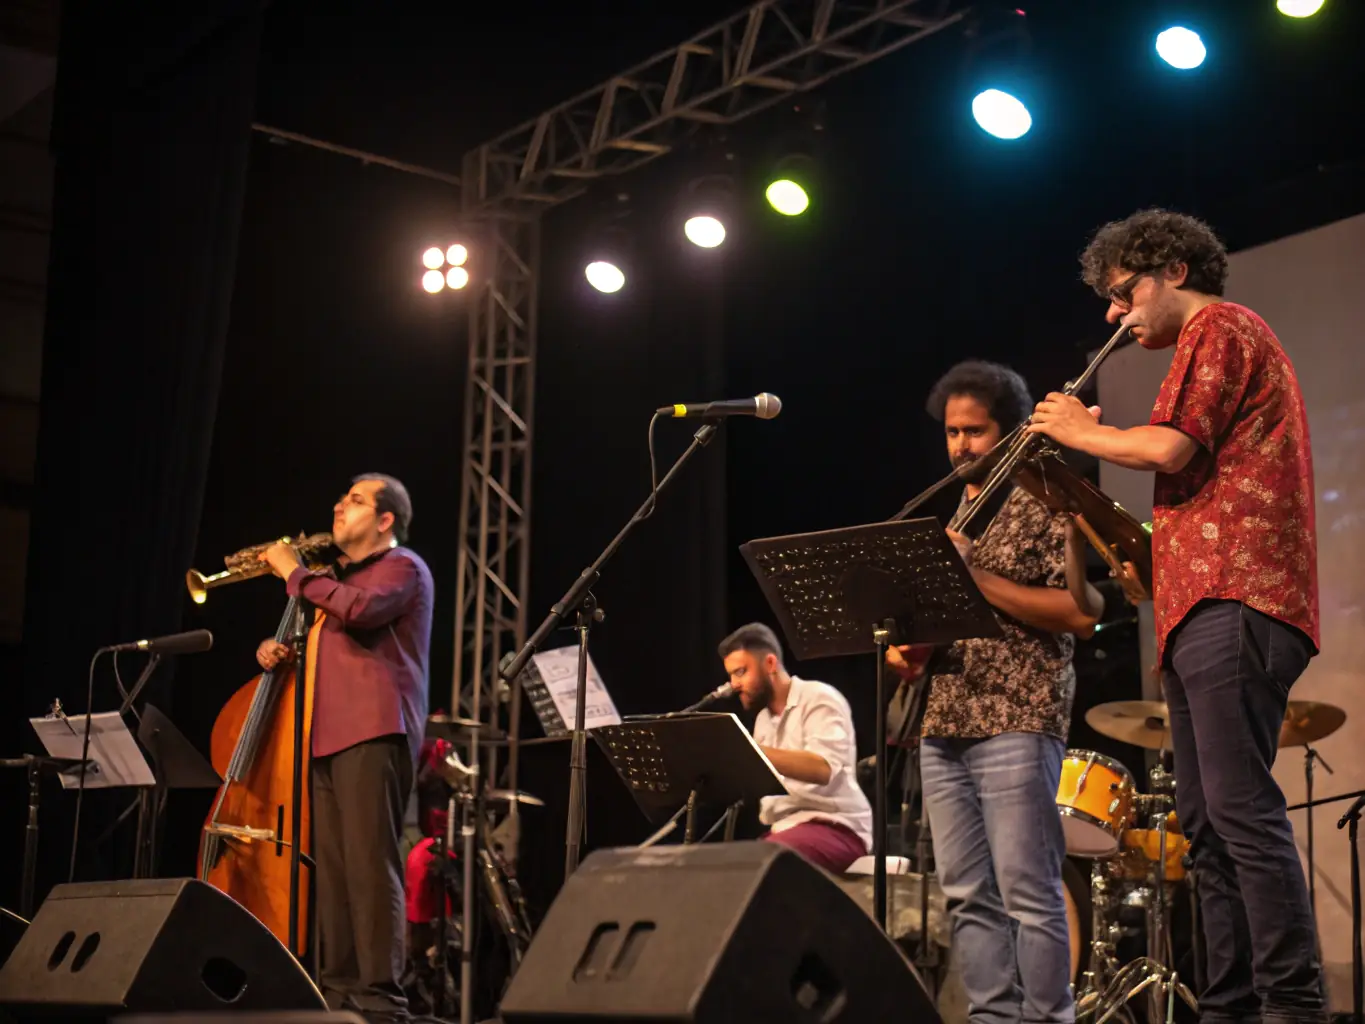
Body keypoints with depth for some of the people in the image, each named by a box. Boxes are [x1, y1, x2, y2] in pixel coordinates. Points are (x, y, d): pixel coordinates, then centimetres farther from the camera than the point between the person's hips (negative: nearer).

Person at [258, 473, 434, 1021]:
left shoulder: (402, 567, 1)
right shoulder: (338, 578, 29)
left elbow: (359, 609, -19)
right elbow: (318, 645, 36)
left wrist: (296, 574, -7)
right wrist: (276, 650, 13)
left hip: (372, 733, -9)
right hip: (328, 734, 9)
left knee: (370, 863, -15)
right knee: (333, 868, 6)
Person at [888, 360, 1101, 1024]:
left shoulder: (1047, 508, 0)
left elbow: (1082, 614, -11)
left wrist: (975, 577, -13)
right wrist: (903, 647, 3)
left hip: (1017, 723, -7)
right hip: (941, 726, 7)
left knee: (1028, 891, -8)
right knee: (966, 895, 4)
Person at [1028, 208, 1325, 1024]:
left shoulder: (1219, 328, 0)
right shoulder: (1219, 341, 30)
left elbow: (1171, 446, -13)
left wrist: (1081, 432, 2)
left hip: (1232, 598, -11)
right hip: (1205, 607, 11)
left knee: (1240, 807, -17)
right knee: (1207, 822, 6)